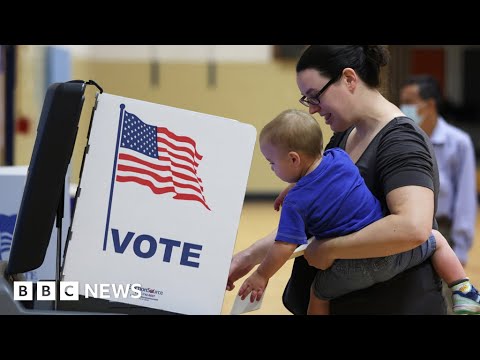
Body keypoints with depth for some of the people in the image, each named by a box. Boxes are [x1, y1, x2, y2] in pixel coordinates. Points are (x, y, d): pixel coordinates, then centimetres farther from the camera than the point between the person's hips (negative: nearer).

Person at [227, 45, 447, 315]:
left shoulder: (401, 141, -17)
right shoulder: (343, 137, 8)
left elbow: (413, 227, -32)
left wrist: (327, 249, -25)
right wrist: (251, 256, 3)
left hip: (395, 305, -7)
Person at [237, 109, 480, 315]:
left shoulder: (295, 202, -13)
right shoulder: (339, 158, 1)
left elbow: (284, 247, -17)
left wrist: (262, 275, -4)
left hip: (351, 271, -3)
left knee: (318, 294, 26)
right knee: (437, 241, 27)